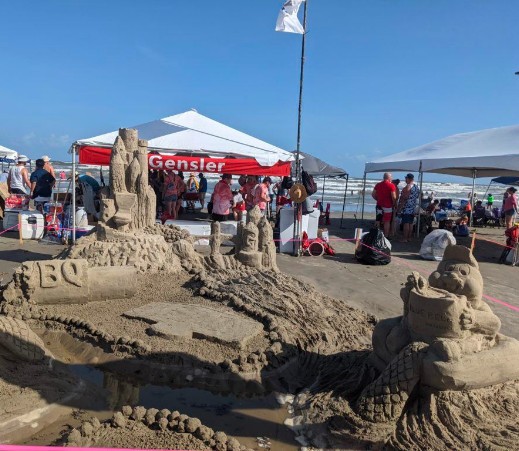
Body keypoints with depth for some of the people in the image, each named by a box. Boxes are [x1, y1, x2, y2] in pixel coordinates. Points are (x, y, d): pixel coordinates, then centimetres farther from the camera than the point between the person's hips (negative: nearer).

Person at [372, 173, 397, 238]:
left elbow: (373, 194, 9)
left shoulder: (378, 185, 6)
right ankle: (386, 236, 6)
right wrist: (394, 204, -1)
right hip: (387, 206, -5)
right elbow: (394, 197, -15)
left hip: (379, 206, 5)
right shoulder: (391, 186, -11)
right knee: (387, 222, 3)